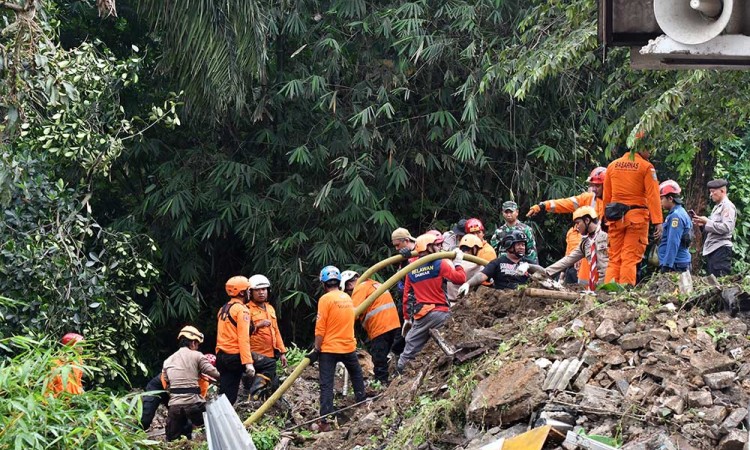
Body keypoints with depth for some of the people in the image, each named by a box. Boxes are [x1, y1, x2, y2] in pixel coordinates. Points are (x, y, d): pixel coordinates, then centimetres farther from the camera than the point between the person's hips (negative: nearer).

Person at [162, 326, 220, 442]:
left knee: (172, 439, 16)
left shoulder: (168, 361, 17)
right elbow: (214, 373, -1)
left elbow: (166, 385, 15)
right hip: (193, 403, -4)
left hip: (174, 405, 4)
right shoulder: (196, 355, 2)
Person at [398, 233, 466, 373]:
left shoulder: (411, 270, 14)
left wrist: (407, 318, 22)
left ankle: (399, 371, 12)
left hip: (420, 316, 5)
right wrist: (458, 262, 10)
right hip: (439, 312, -5)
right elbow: (460, 278, -7)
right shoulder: (440, 264, -4)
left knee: (409, 351, 10)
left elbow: (406, 297, 16)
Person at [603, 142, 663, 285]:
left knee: (614, 258, 8)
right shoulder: (646, 167, -4)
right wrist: (658, 222, -13)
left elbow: (606, 196, 12)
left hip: (615, 217, 4)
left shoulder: (612, 165, 11)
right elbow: (653, 195, -10)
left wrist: (606, 219, 17)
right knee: (630, 257, -4)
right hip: (637, 216, -4)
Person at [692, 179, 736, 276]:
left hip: (721, 249, -10)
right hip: (712, 250, 10)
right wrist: (703, 224, 8)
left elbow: (726, 228, -19)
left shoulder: (728, 206, -7)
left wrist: (707, 222, -14)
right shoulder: (717, 207, 23)